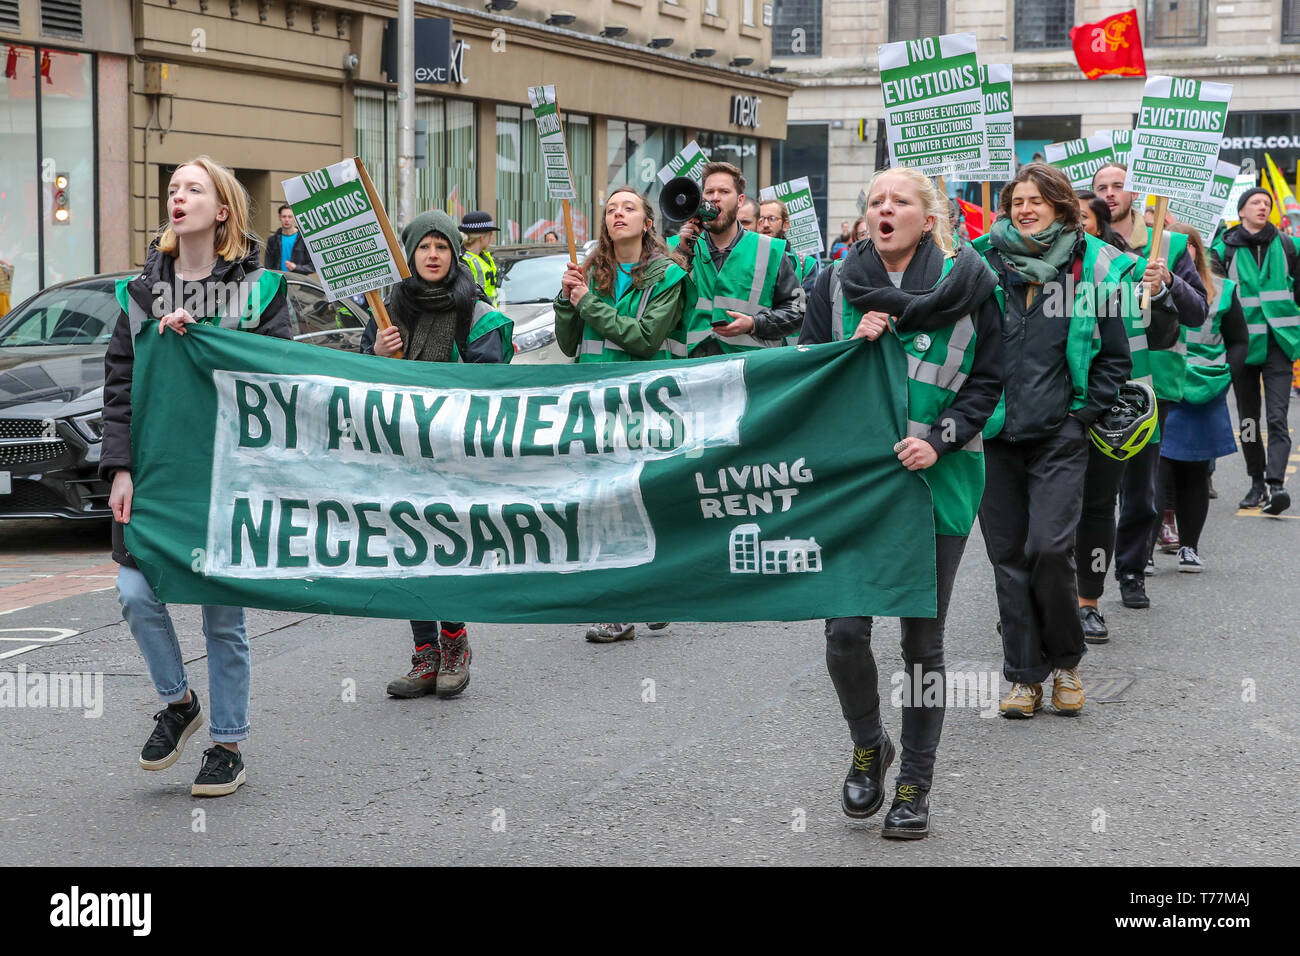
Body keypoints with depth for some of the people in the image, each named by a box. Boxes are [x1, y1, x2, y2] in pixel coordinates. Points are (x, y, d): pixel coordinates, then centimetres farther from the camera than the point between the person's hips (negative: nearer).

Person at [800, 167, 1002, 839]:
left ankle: (914, 784, 17)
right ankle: (868, 747, 20)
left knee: (923, 638, 5)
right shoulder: (837, 284, 6)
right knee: (844, 630, -8)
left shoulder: (966, 283, 0)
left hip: (937, 481, -1)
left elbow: (986, 382, 1)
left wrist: (940, 439, -13)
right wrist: (856, 344, -10)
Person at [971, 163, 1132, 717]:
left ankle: (1065, 661, 9)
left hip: (1059, 434, -2)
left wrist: (1084, 413, 0)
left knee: (1049, 546, -12)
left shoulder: (1094, 268, 2)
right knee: (1008, 552, 4)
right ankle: (1025, 673, 13)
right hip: (995, 433, 2)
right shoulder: (983, 262, 4)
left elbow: (1116, 356, 7)